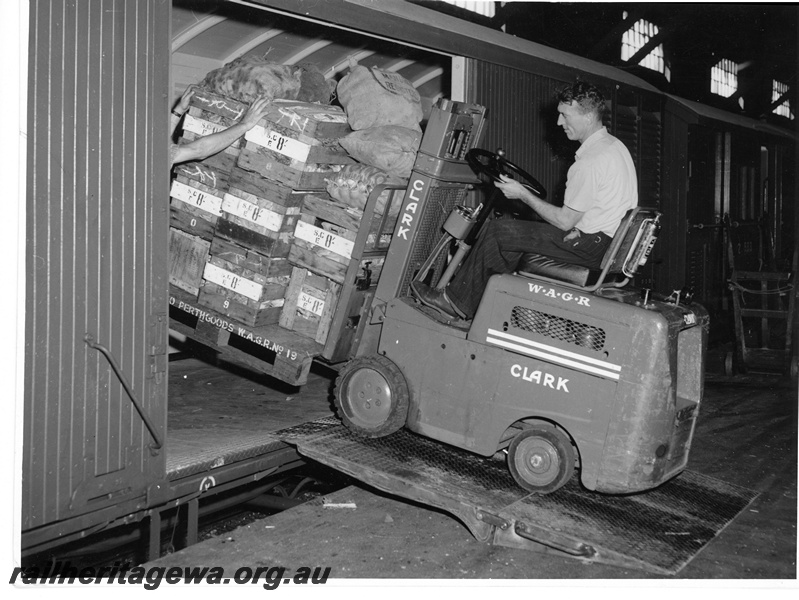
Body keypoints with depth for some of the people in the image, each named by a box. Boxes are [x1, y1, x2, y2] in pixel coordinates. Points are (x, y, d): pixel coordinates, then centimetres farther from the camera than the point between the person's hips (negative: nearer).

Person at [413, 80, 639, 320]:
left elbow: (565, 221, -18)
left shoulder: (590, 161, -21)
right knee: (514, 233, 18)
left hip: (589, 245, -10)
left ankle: (457, 302, 6)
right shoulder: (615, 145, 12)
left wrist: (522, 194, -8)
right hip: (609, 240, 10)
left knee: (497, 230, -7)